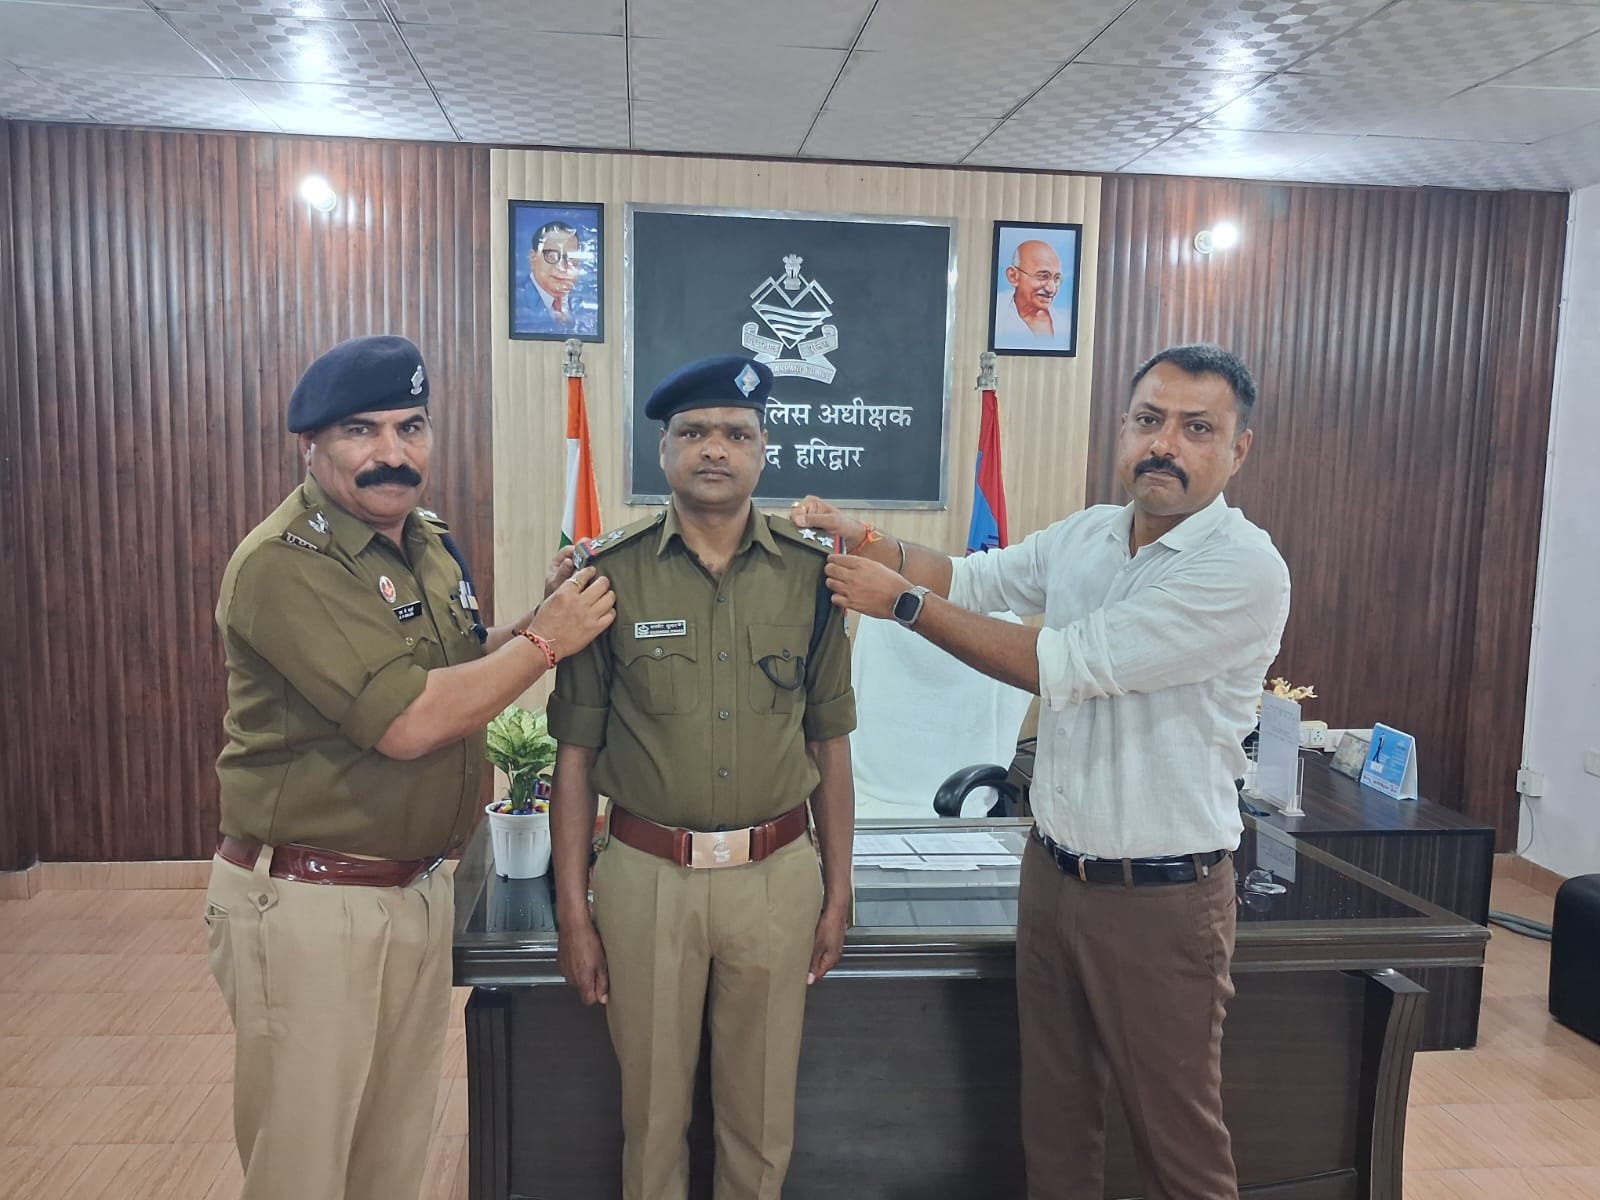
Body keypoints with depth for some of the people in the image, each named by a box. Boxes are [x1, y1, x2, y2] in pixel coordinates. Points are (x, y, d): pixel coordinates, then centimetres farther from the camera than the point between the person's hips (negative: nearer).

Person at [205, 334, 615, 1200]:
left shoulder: (429, 543, 7)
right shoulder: (284, 565, -19)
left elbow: (462, 666, 18)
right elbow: (407, 722, -27)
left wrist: (546, 608, 0)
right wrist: (547, 638, -17)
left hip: (420, 889, 8)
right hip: (308, 901, -7)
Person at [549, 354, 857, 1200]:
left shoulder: (811, 574, -1)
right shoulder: (610, 575, -6)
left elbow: (829, 746, 5)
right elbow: (575, 754, -2)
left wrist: (837, 890, 7)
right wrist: (573, 910, -1)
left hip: (777, 876, 1)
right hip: (646, 876, -1)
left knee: (762, 1115, 17)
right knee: (652, 1114, 17)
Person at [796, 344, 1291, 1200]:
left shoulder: (1244, 569, -20)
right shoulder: (1083, 536, 3)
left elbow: (1062, 666, -23)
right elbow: (969, 582, 15)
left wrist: (903, 602, -17)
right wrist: (855, 537, -1)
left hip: (1162, 898, -6)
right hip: (1053, 870, 6)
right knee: (1053, 1116, 20)